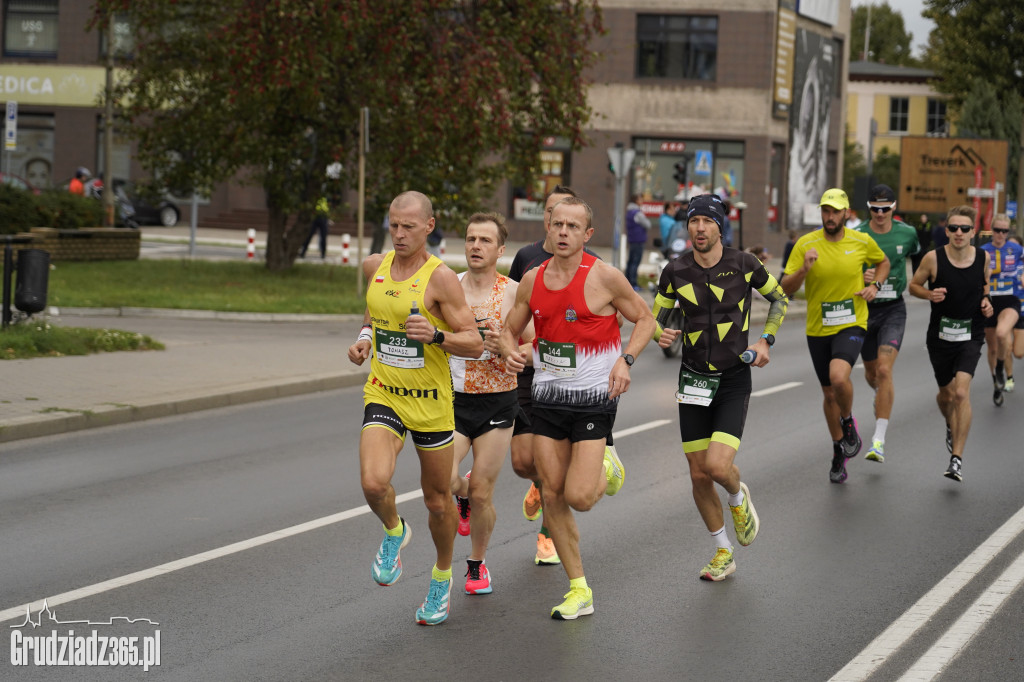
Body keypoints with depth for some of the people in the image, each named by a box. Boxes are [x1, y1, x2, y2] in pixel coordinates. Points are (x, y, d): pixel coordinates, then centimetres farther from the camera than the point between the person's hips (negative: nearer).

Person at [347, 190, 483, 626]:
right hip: (382, 395, 3)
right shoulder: (375, 266, 2)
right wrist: (364, 337, 6)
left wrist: (436, 336, -32)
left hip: (431, 402, -2)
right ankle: (394, 532, 12)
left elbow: (474, 344, -14)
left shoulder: (441, 278, -14)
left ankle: (442, 578, 37)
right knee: (373, 483, -22)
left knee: (437, 501, 11)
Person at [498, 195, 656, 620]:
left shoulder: (603, 277, -10)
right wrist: (510, 351, -8)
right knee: (552, 496, 3)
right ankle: (579, 591, 14)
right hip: (548, 397, 5)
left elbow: (645, 319, 1)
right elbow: (509, 330, 15)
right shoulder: (533, 280, 3)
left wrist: (625, 360, -14)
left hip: (594, 398, -5)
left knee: (578, 497, -13)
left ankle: (606, 472, 24)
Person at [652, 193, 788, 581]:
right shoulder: (675, 272, -3)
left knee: (718, 465, -19)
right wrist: (661, 336, -14)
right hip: (694, 379, 3)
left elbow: (779, 298, 10)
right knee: (699, 476, 4)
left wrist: (766, 340, -1)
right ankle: (723, 552, 24)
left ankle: (738, 497, 18)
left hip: (734, 379, -3)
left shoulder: (743, 265, -7)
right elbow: (656, 318, 9)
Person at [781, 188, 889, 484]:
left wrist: (874, 286, -1)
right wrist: (804, 269, -25)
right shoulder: (805, 244, -6)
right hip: (817, 329, 2)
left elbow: (883, 262, 18)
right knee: (829, 394, 12)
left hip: (851, 325, -2)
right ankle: (839, 452, 33)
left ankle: (848, 421, 4)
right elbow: (786, 289, -7)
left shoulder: (862, 242, -3)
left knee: (838, 377, -28)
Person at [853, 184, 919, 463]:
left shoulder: (907, 233, -3)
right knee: (871, 372, 17)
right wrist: (862, 278, -30)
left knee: (884, 370, -18)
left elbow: (916, 254, 20)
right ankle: (881, 395, 57)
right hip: (864, 307, 1)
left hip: (893, 309, -1)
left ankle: (879, 440, -17)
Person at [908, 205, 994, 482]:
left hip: (971, 337, -1)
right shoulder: (934, 258, -11)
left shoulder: (982, 258, -4)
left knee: (961, 392, -18)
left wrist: (986, 301, -2)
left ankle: (957, 457, -13)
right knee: (946, 394, 15)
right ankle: (951, 426, 51)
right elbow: (914, 285, 3)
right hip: (940, 335, 1)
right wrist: (929, 294, -17)